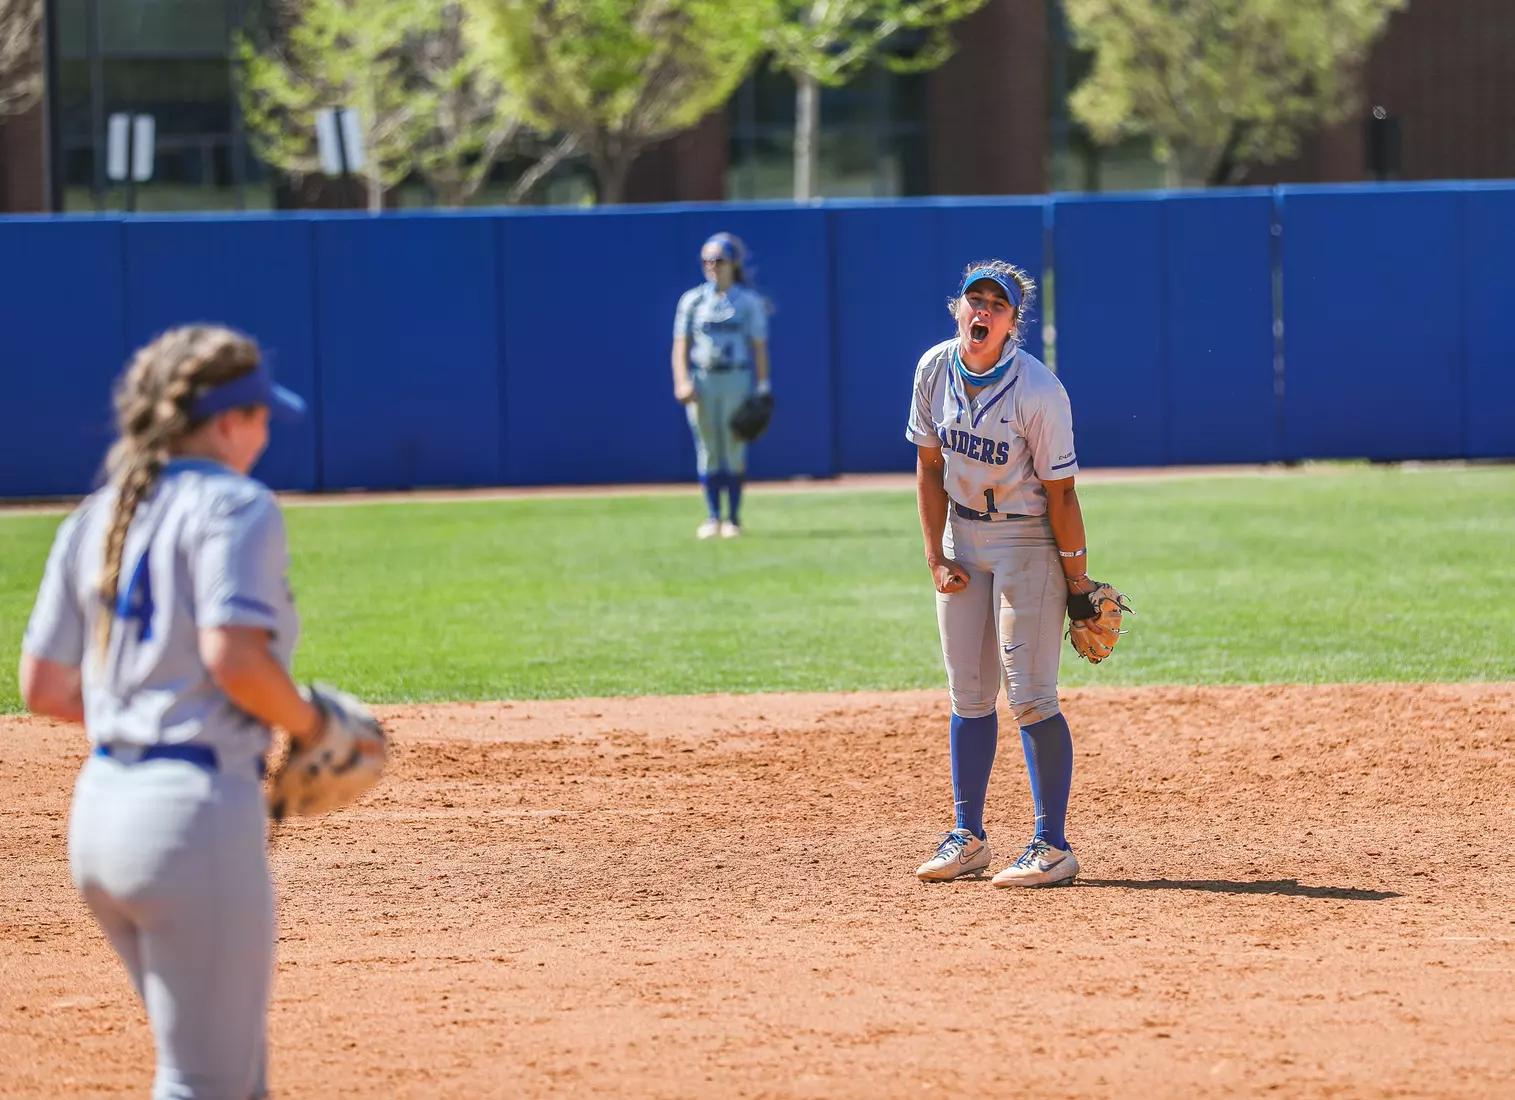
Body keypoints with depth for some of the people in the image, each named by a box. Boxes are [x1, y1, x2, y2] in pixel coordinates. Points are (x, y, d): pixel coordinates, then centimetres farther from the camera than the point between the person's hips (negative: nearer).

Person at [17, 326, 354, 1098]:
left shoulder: (94, 520, 14)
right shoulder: (232, 505, -7)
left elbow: (42, 688, 13)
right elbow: (234, 657, -21)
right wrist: (306, 723, -3)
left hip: (99, 808, 8)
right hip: (196, 806, -8)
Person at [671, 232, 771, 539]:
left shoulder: (749, 301, 2)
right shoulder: (692, 300, 7)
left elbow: (759, 347, 0)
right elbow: (681, 344, 5)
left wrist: (762, 387, -7)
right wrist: (682, 382, -8)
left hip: (737, 379, -2)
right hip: (701, 380, 2)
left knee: (734, 448, -2)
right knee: (708, 450, 2)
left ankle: (734, 518, 5)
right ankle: (712, 517, 8)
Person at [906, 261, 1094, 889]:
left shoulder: (1038, 391, -21)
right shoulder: (935, 370, -4)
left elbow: (1060, 492, -16)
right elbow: (930, 466, 5)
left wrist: (1077, 578, -13)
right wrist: (936, 556, 2)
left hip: (1028, 542, -6)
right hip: (962, 537, 6)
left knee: (1029, 696, -9)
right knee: (969, 695, 8)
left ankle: (1052, 845, -3)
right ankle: (968, 838, 15)